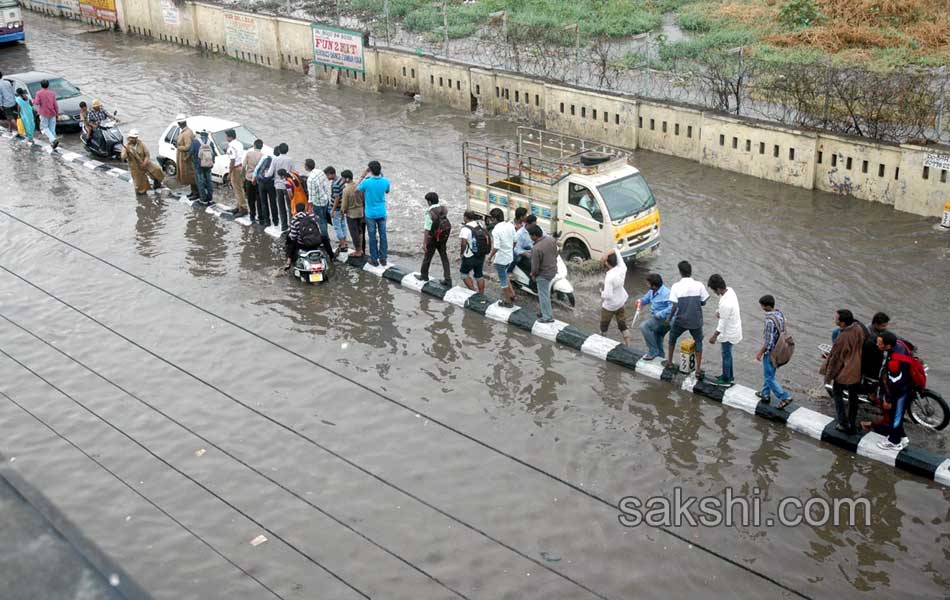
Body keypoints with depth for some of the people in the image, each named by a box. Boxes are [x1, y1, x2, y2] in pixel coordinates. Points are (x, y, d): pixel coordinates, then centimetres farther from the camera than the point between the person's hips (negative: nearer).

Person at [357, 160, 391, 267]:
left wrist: (363, 177, 2)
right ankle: (383, 258, 19)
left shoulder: (366, 182, -20)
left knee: (372, 237, 9)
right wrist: (381, 176, 11)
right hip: (382, 213, 2)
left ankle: (374, 259, 17)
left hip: (370, 214, -2)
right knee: (382, 235, 13)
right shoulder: (385, 181, -12)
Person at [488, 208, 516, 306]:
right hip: (510, 257, 7)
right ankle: (512, 294, 29)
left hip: (500, 259, -7)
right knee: (504, 275, 29)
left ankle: (508, 302, 19)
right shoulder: (510, 226, -3)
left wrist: (490, 257, -11)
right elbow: (514, 241, 6)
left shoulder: (496, 230, -25)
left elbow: (496, 247, -26)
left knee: (503, 280, 9)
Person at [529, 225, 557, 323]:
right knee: (546, 293, 25)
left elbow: (535, 266, -23)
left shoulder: (536, 248, -31)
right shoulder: (551, 239, -9)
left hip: (544, 274, -8)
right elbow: (556, 254, 6)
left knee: (543, 295, 9)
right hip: (553, 270, 8)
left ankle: (548, 317, 20)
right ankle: (546, 311, 39)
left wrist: (533, 275, -3)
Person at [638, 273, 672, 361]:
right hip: (657, 319, 10)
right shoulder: (652, 291, 2)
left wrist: (659, 314, -33)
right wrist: (641, 301, -3)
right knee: (657, 342, 22)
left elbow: (672, 307, -36)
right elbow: (646, 299, 20)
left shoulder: (666, 293, -25)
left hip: (665, 320, -10)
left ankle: (653, 352, -17)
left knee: (644, 326, -25)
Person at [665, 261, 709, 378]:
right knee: (698, 342, 18)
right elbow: (703, 302, 1)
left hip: (681, 320, -1)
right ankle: (698, 369, 12)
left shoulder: (676, 286, -12)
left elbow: (675, 306, -13)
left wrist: (669, 318, 2)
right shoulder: (699, 285, -8)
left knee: (672, 337, 26)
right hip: (696, 320, 1)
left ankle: (669, 362, 35)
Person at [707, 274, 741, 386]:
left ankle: (726, 379, 25)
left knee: (726, 355, 10)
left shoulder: (725, 303, -35)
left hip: (729, 332, -9)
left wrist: (714, 336, -16)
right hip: (733, 328, 9)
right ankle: (729, 375, 38)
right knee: (727, 353, 24)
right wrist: (719, 312, -3)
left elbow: (723, 322, -26)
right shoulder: (730, 290, -7)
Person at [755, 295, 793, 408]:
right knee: (768, 374, 23)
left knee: (769, 377, 4)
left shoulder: (770, 320, -29)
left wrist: (760, 353, -13)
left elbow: (768, 341, -26)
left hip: (771, 352, -9)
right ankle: (765, 394, 36)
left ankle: (785, 397, 4)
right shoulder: (780, 314, -2)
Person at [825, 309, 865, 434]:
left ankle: (843, 423, 15)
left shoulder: (842, 338, -30)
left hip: (843, 373, -6)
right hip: (857, 371, 6)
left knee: (837, 395, 17)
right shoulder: (859, 329, -9)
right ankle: (851, 425, 28)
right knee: (853, 398, 19)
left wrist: (828, 376, -5)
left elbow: (835, 359, -18)